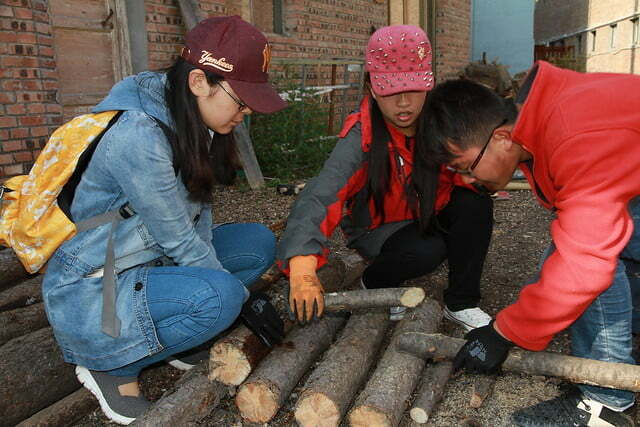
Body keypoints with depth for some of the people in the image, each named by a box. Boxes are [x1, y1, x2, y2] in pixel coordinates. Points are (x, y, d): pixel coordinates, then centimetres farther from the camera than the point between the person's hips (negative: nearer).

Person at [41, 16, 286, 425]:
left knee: (258, 242, 2)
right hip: (90, 288, -8)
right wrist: (243, 296, -13)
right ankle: (110, 365, -5)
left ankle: (173, 333, 6)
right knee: (218, 297, -31)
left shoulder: (193, 121, -2)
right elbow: (178, 240, -24)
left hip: (152, 261, 8)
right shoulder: (139, 135, -29)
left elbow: (199, 215, 0)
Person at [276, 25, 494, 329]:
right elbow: (319, 197, -40)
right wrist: (302, 271, -54)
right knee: (425, 251, -33)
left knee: (475, 201, -23)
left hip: (428, 215, 4)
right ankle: (374, 282, 1)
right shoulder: (361, 138, -28)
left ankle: (461, 303, -7)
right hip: (376, 226, -4)